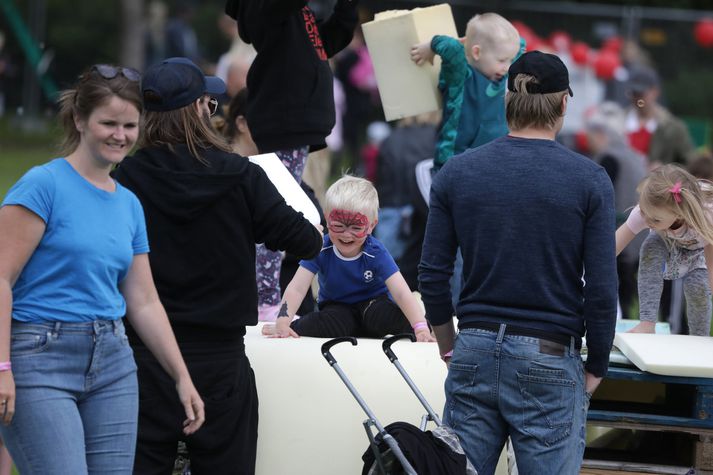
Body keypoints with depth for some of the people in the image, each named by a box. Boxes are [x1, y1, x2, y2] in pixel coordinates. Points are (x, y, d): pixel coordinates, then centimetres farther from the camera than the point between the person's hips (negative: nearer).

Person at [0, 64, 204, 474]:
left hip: (111, 363, 7)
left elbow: (144, 303, 20)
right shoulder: (44, 184, -6)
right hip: (42, 361, -7)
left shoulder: (130, 205, 15)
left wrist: (182, 378, 16)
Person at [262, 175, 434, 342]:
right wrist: (283, 322, -42)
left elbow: (401, 293, -30)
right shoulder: (321, 250, -19)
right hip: (336, 306, 0)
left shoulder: (376, 253, -22)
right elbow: (296, 289, -24)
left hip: (372, 303, 0)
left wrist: (421, 327, -45)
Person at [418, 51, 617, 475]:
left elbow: (433, 276, 4)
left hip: (475, 351, 3)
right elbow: (602, 289, -8)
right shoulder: (590, 180, -6)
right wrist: (596, 369, 4)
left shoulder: (457, 173, 2)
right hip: (550, 360, -3)